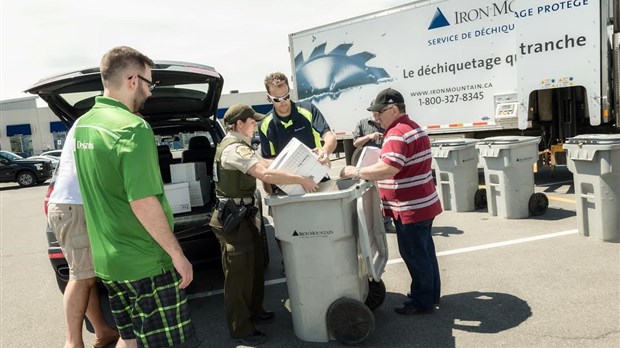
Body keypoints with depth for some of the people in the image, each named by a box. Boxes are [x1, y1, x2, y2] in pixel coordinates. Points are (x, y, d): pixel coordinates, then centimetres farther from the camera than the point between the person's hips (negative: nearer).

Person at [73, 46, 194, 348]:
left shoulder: (82, 125, 7)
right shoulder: (132, 127, -20)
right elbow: (143, 203, -24)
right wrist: (177, 253, -16)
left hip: (106, 259, 8)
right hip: (144, 261, -8)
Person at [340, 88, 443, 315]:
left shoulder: (397, 133, -20)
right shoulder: (413, 128, 14)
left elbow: (389, 169, -32)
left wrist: (357, 172, -23)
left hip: (411, 209, -10)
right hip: (423, 204, 10)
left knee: (414, 255, 2)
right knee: (424, 251, 19)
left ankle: (422, 302, 15)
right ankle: (431, 294, 33)